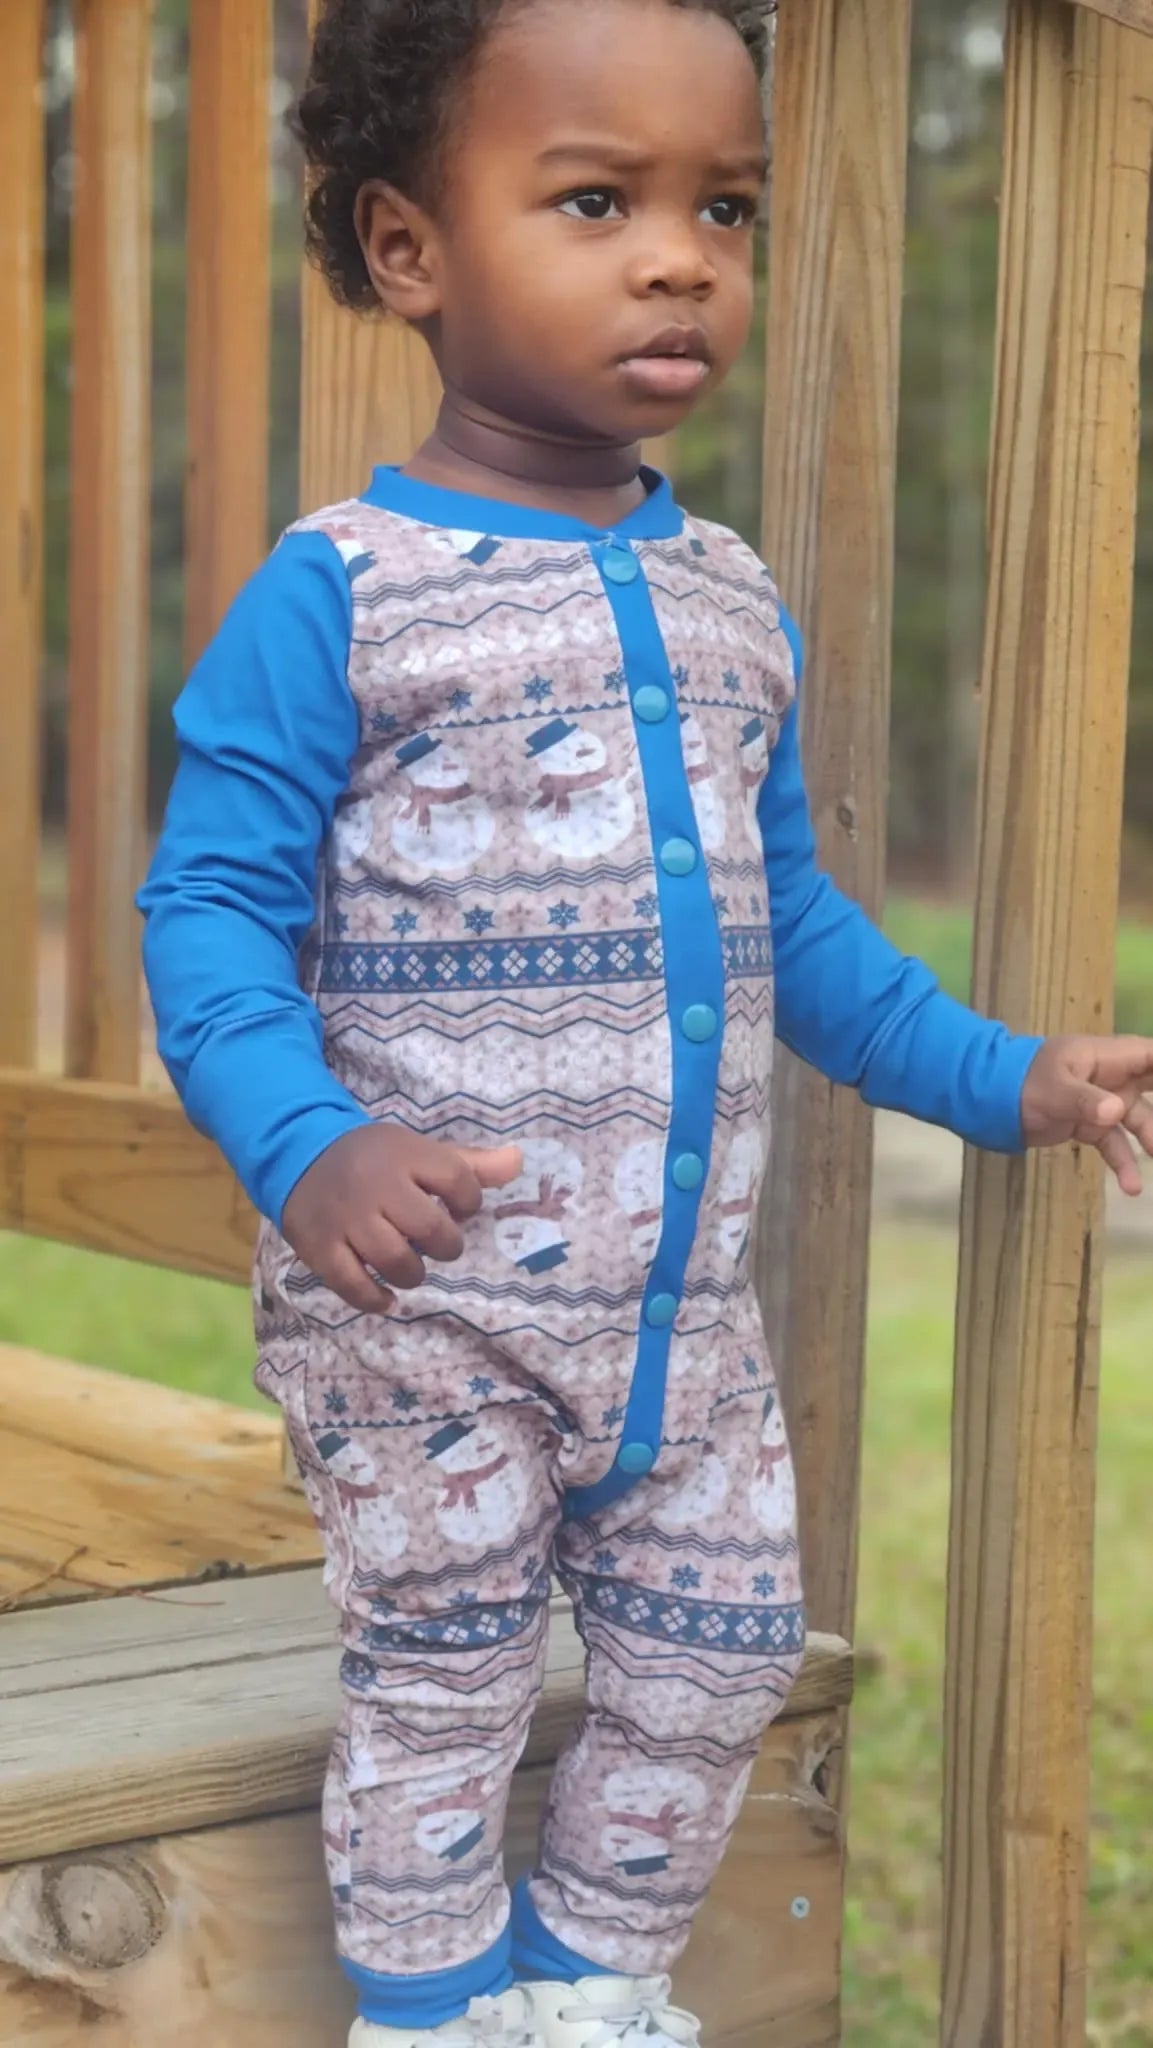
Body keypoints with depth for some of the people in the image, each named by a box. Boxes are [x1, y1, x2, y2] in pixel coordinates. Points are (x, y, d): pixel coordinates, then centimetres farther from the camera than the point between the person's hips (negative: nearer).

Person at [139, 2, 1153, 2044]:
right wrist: (305, 1148, -29)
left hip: (683, 1299, 6)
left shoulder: (735, 607, 7)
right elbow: (211, 905, -14)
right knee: (441, 1688, 7)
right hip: (422, 1304, -6)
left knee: (720, 1653, 14)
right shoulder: (335, 596, -12)